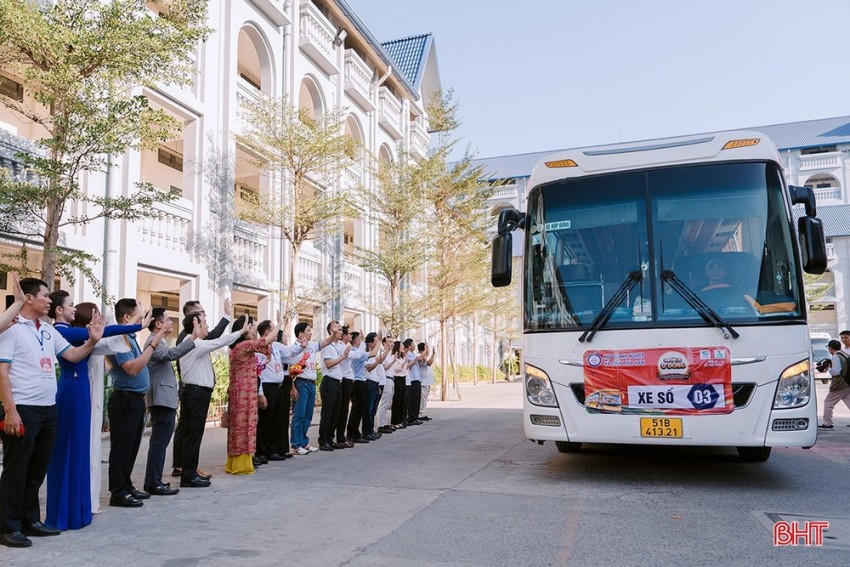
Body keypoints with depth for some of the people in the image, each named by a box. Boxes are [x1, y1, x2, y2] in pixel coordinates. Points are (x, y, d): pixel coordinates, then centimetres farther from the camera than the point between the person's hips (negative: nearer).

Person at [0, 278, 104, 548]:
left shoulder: (49, 330, 14)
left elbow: (73, 355, 14)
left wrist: (93, 341, -4)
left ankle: (30, 520, 25)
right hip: (22, 409, -7)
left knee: (37, 470, 15)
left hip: (48, 409, 7)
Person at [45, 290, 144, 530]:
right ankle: (65, 512, 7)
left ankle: (74, 508, 21)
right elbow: (103, 332, -22)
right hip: (72, 393, -9)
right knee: (70, 449, -2)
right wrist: (136, 326, -18)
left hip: (77, 392, 9)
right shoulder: (61, 332, -15)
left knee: (77, 448, 13)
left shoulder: (66, 331, 14)